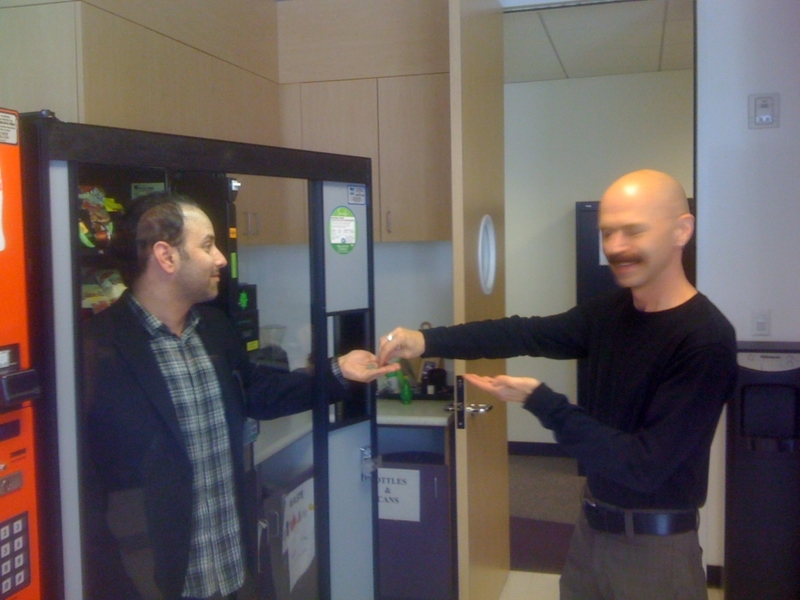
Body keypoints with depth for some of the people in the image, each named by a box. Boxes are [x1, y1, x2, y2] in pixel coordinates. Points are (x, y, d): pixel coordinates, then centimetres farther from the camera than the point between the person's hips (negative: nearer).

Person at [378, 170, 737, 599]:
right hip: (591, 528, 6)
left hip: (654, 548, -6)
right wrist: (427, 341, -14)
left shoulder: (706, 341, -22)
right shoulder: (611, 310, 1)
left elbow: (645, 465, -23)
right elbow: (526, 333, -2)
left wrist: (540, 402, -23)